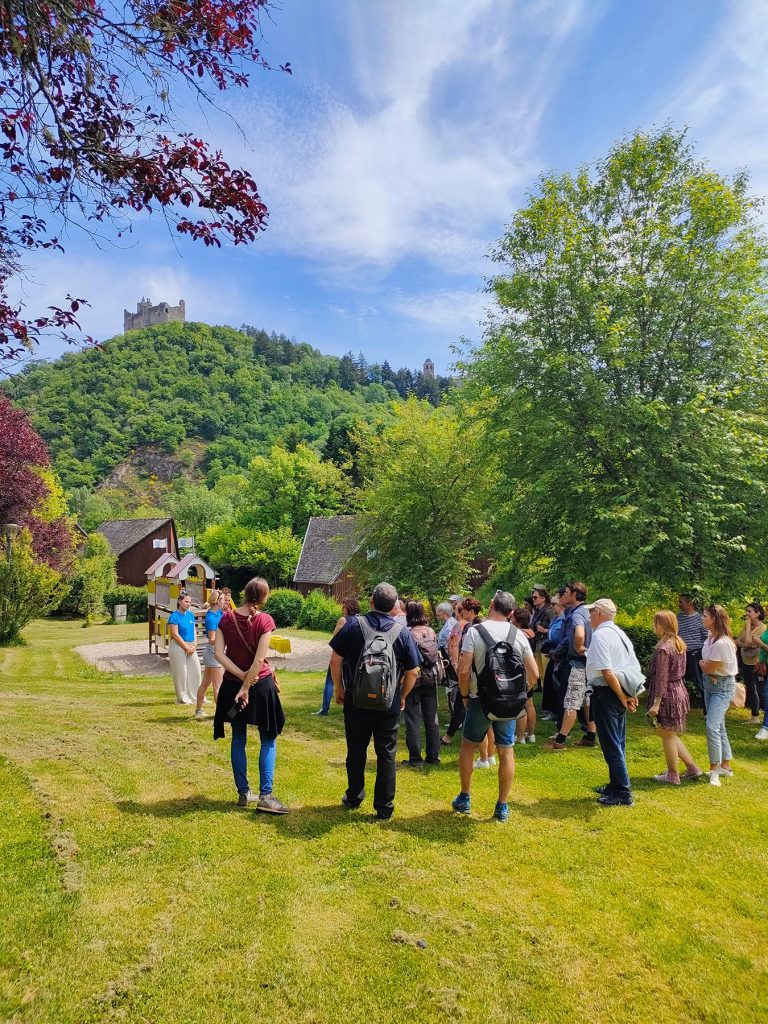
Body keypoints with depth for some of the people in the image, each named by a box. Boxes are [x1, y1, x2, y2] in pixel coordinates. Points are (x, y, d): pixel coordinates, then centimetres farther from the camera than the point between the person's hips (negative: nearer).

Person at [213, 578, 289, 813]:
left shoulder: (226, 618, -4)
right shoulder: (265, 620, -14)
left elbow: (219, 653, -11)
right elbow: (260, 659, -18)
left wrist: (241, 676, -12)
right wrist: (247, 686, -13)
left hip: (232, 684, 3)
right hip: (261, 684, -3)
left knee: (238, 739, 15)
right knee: (268, 741, 8)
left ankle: (243, 793, 20)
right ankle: (265, 796, 1)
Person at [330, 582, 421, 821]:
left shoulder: (353, 625, -7)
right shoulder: (403, 632, -6)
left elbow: (335, 660, -5)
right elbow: (413, 671, -2)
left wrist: (339, 688, 8)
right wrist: (402, 697, 12)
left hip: (357, 702, 1)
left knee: (356, 752, 17)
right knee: (387, 755, 10)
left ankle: (353, 798, 33)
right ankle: (384, 808, 17)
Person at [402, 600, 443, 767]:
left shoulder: (407, 633, -14)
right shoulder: (431, 631, 2)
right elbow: (437, 654, 7)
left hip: (414, 679, -5)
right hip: (431, 678, 5)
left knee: (413, 719, 4)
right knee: (432, 718, 13)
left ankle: (415, 758, 7)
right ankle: (433, 756, 21)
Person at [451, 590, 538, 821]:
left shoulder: (474, 631, -11)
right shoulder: (519, 635, -2)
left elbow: (464, 670, -16)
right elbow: (534, 673, -1)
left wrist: (465, 695, 0)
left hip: (481, 699, -2)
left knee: (468, 746, 16)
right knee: (506, 751, 10)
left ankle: (464, 799, 25)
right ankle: (502, 806, 17)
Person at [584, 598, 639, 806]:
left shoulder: (600, 635, -16)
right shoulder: (621, 634, 13)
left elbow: (607, 672, -23)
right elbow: (634, 667, 14)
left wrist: (623, 697, -16)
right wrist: (630, 694, 12)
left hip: (606, 693, -9)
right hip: (621, 692, 10)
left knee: (611, 745, -1)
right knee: (618, 743, 18)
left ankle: (623, 795, 5)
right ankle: (616, 785, 30)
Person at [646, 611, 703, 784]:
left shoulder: (663, 648, -21)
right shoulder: (679, 643, 7)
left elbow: (661, 678, -21)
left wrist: (656, 703, -19)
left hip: (667, 694, -9)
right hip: (679, 691, 9)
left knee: (667, 736, 6)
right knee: (671, 735, 21)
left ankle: (672, 776, 18)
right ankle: (693, 768, 25)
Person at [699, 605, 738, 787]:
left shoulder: (721, 643, -27)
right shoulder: (710, 636, 1)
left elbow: (708, 668, -19)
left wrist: (702, 664, 1)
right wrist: (706, 666, -9)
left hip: (722, 686, -9)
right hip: (711, 682, 9)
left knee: (712, 726, -14)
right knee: (719, 726, 16)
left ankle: (714, 770, -3)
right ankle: (726, 766, 27)